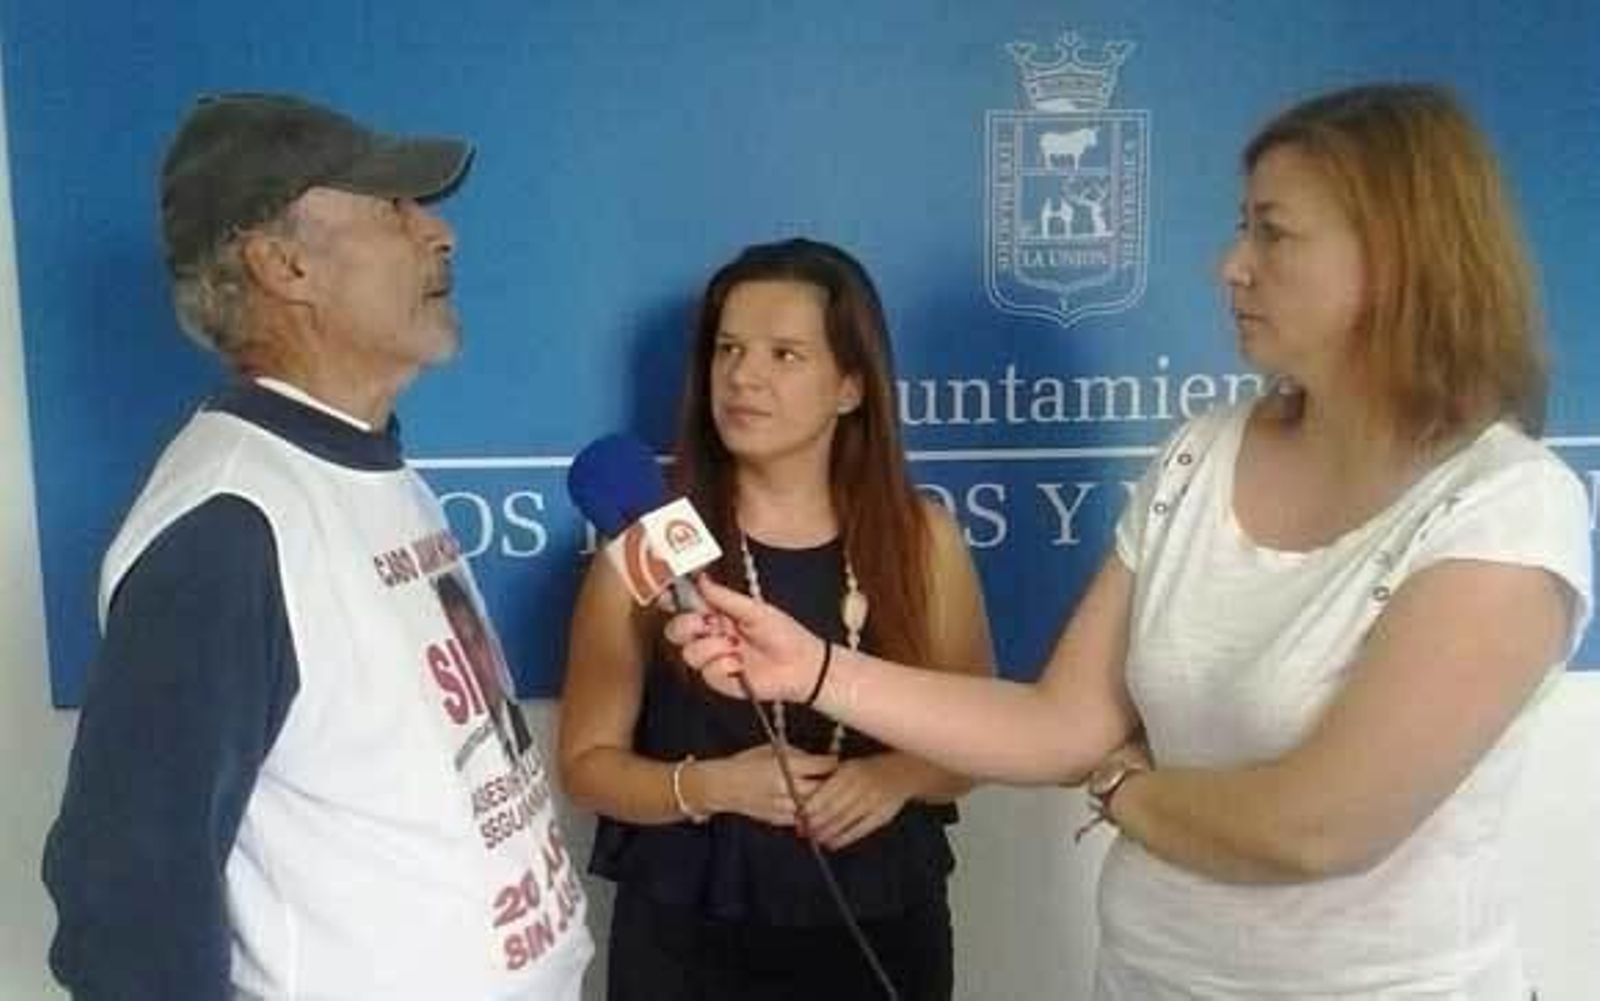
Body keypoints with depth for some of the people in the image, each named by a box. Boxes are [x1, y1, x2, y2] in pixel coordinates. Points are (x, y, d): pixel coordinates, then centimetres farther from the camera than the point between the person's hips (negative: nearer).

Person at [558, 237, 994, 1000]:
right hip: (688, 938, -1)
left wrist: (899, 778, -14)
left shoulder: (923, 539, -5)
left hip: (884, 930, 2)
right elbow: (587, 760, -3)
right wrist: (709, 786, -19)